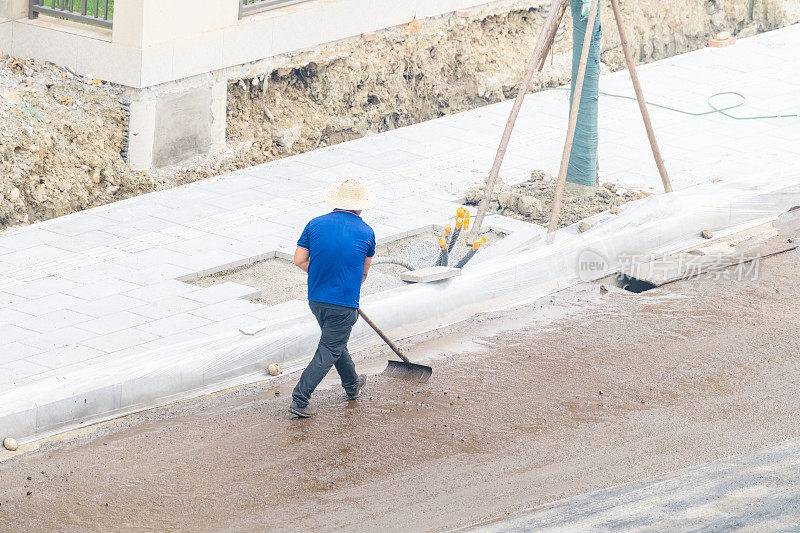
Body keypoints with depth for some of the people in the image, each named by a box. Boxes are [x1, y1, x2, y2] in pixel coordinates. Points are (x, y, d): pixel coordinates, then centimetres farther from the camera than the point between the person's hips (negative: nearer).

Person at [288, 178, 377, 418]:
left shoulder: (315, 224, 0)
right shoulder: (365, 232, -4)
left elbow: (299, 260, 1)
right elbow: (364, 272, 9)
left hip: (316, 299, 5)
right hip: (344, 303, -4)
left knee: (335, 343, 24)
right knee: (329, 351, 2)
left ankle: (352, 385, 43)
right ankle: (299, 400, -5)